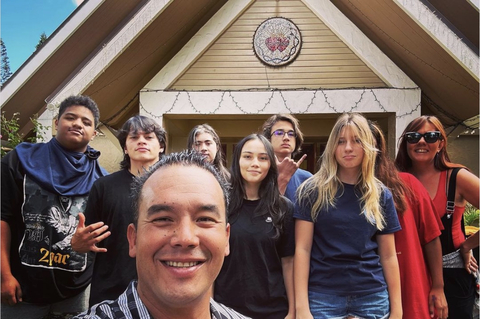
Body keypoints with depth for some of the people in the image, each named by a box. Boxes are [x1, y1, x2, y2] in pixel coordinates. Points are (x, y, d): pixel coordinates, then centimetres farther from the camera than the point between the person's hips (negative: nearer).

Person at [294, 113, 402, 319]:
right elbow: (302, 249, -7)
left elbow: (388, 256, 6)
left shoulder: (381, 195, 3)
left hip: (373, 296, 3)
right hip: (323, 296, -2)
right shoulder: (313, 190, -5)